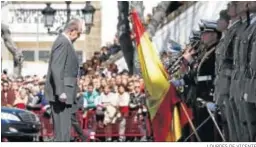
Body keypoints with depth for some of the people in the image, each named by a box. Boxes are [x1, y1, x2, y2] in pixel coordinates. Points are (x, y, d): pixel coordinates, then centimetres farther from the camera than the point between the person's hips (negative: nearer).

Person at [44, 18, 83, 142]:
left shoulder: (65, 42, 18)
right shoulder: (63, 43, -15)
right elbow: (56, 69, -22)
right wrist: (60, 92, -26)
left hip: (64, 92, 11)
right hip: (62, 93, -11)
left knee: (64, 128, 12)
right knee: (62, 128, -10)